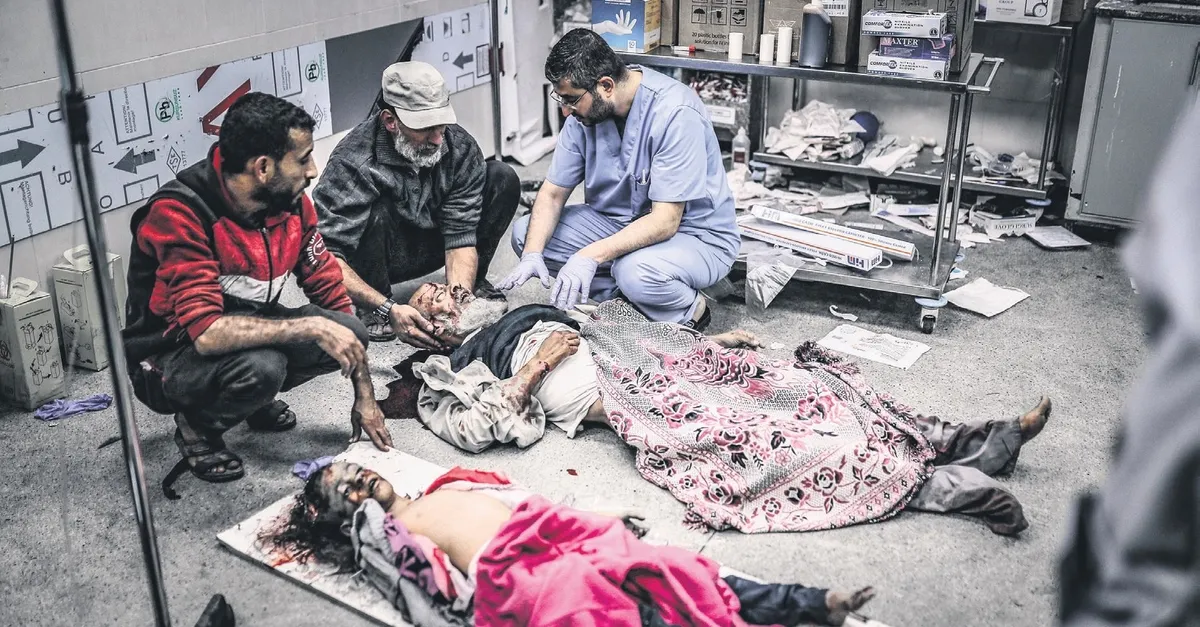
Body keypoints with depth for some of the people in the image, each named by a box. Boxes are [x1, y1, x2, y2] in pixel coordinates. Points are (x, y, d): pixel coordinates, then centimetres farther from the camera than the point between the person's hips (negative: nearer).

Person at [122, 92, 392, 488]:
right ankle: (196, 427, -3)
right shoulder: (179, 215, -29)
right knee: (260, 365, -36)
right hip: (170, 356, -6)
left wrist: (365, 396, -2)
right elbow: (207, 332, -37)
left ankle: (255, 401, 10)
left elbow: (329, 292, -1)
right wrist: (313, 327, -35)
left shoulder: (291, 202, -9)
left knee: (349, 332, -15)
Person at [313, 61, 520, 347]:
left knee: (503, 178, -12)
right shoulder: (352, 162, -33)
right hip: (375, 257, -4)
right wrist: (388, 309, -47)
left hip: (428, 245, 4)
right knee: (378, 211, -39)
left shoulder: (461, 148, -19)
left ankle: (475, 282, 4)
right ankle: (372, 312, -13)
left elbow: (461, 238, -20)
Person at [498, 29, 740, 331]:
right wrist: (532, 254, -20)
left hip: (694, 234, -7)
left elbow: (665, 221, -30)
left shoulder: (675, 113, -28)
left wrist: (591, 255, -40)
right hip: (620, 222, 7)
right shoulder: (585, 108, -6)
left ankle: (689, 310, -5)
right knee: (525, 234, -7)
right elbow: (553, 193, -2)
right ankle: (620, 295, -2)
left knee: (637, 272, -39)